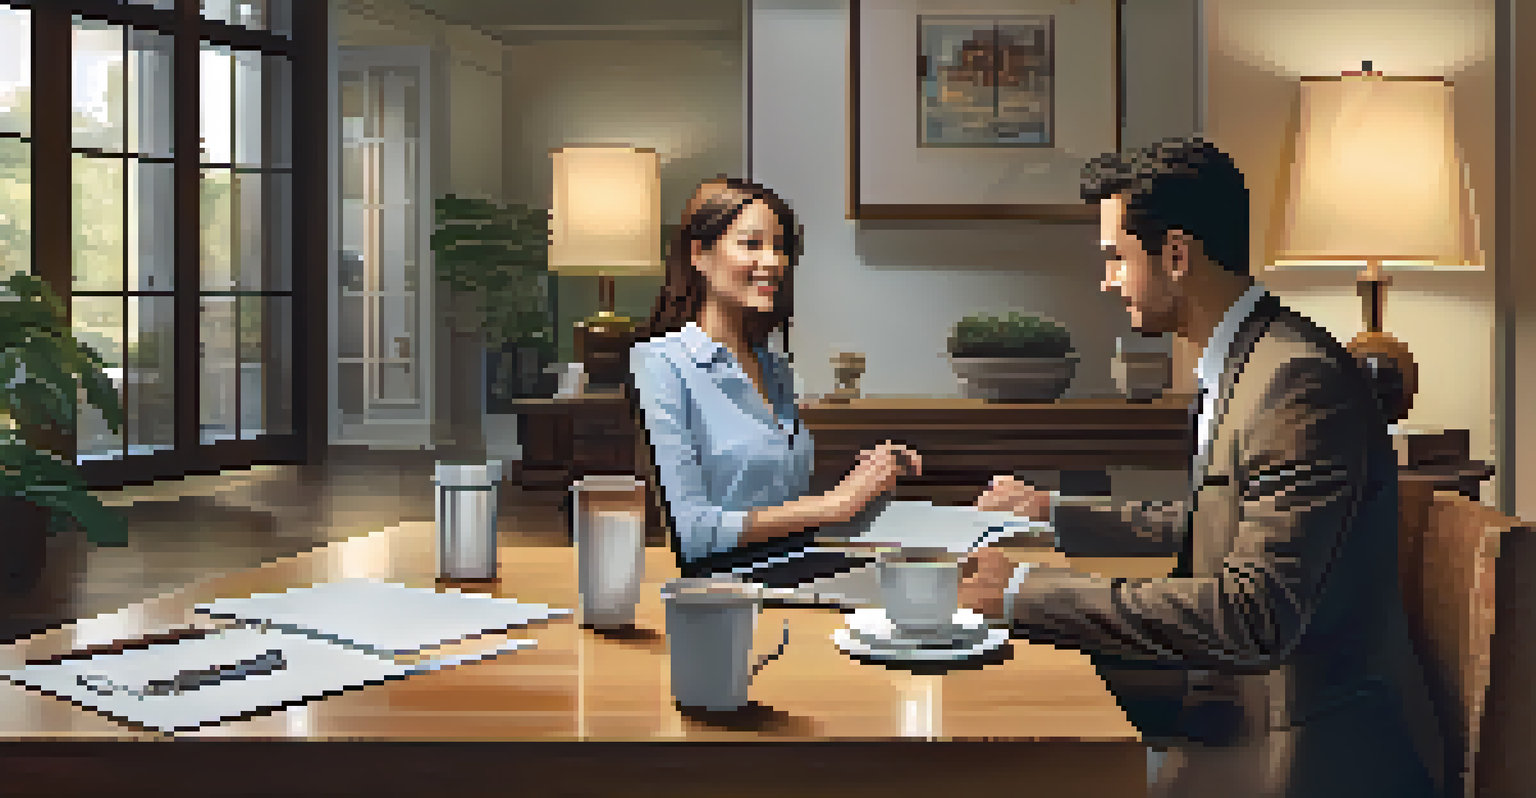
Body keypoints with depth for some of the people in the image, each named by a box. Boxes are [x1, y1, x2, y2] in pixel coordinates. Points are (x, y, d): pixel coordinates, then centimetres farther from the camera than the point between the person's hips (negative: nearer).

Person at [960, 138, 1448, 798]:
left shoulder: (1301, 381, -25)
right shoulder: (1238, 365, 8)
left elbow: (1255, 616, -32)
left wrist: (1025, 594, -32)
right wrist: (1055, 512, 22)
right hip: (1250, 699, 10)